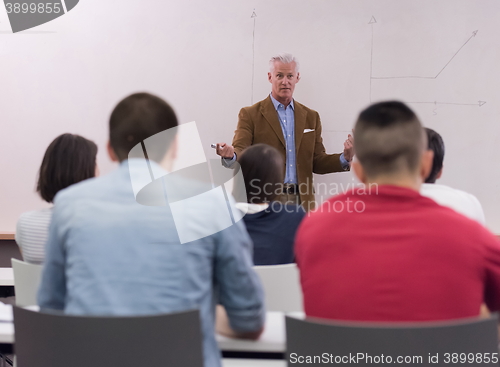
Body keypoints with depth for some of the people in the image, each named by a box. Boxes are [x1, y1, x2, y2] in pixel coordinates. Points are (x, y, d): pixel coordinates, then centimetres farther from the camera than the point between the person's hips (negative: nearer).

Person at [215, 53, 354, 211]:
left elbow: (317, 163, 14)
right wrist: (230, 155, -30)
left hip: (301, 200, 3)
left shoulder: (311, 117, 15)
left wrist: (345, 158, -4)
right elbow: (241, 153, -6)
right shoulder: (250, 114, 4)